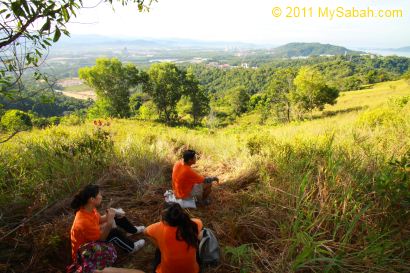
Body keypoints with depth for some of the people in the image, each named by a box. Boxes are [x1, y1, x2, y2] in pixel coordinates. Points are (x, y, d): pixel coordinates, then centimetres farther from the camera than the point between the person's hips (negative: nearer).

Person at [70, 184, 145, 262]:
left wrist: (110, 216, -11)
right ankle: (131, 247, 5)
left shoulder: (89, 209, -14)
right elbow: (101, 238, -27)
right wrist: (109, 222, -32)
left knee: (117, 217, 5)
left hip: (93, 239, 9)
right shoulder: (84, 221, -39)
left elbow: (99, 219, 4)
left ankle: (133, 230, 29)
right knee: (114, 233, -24)